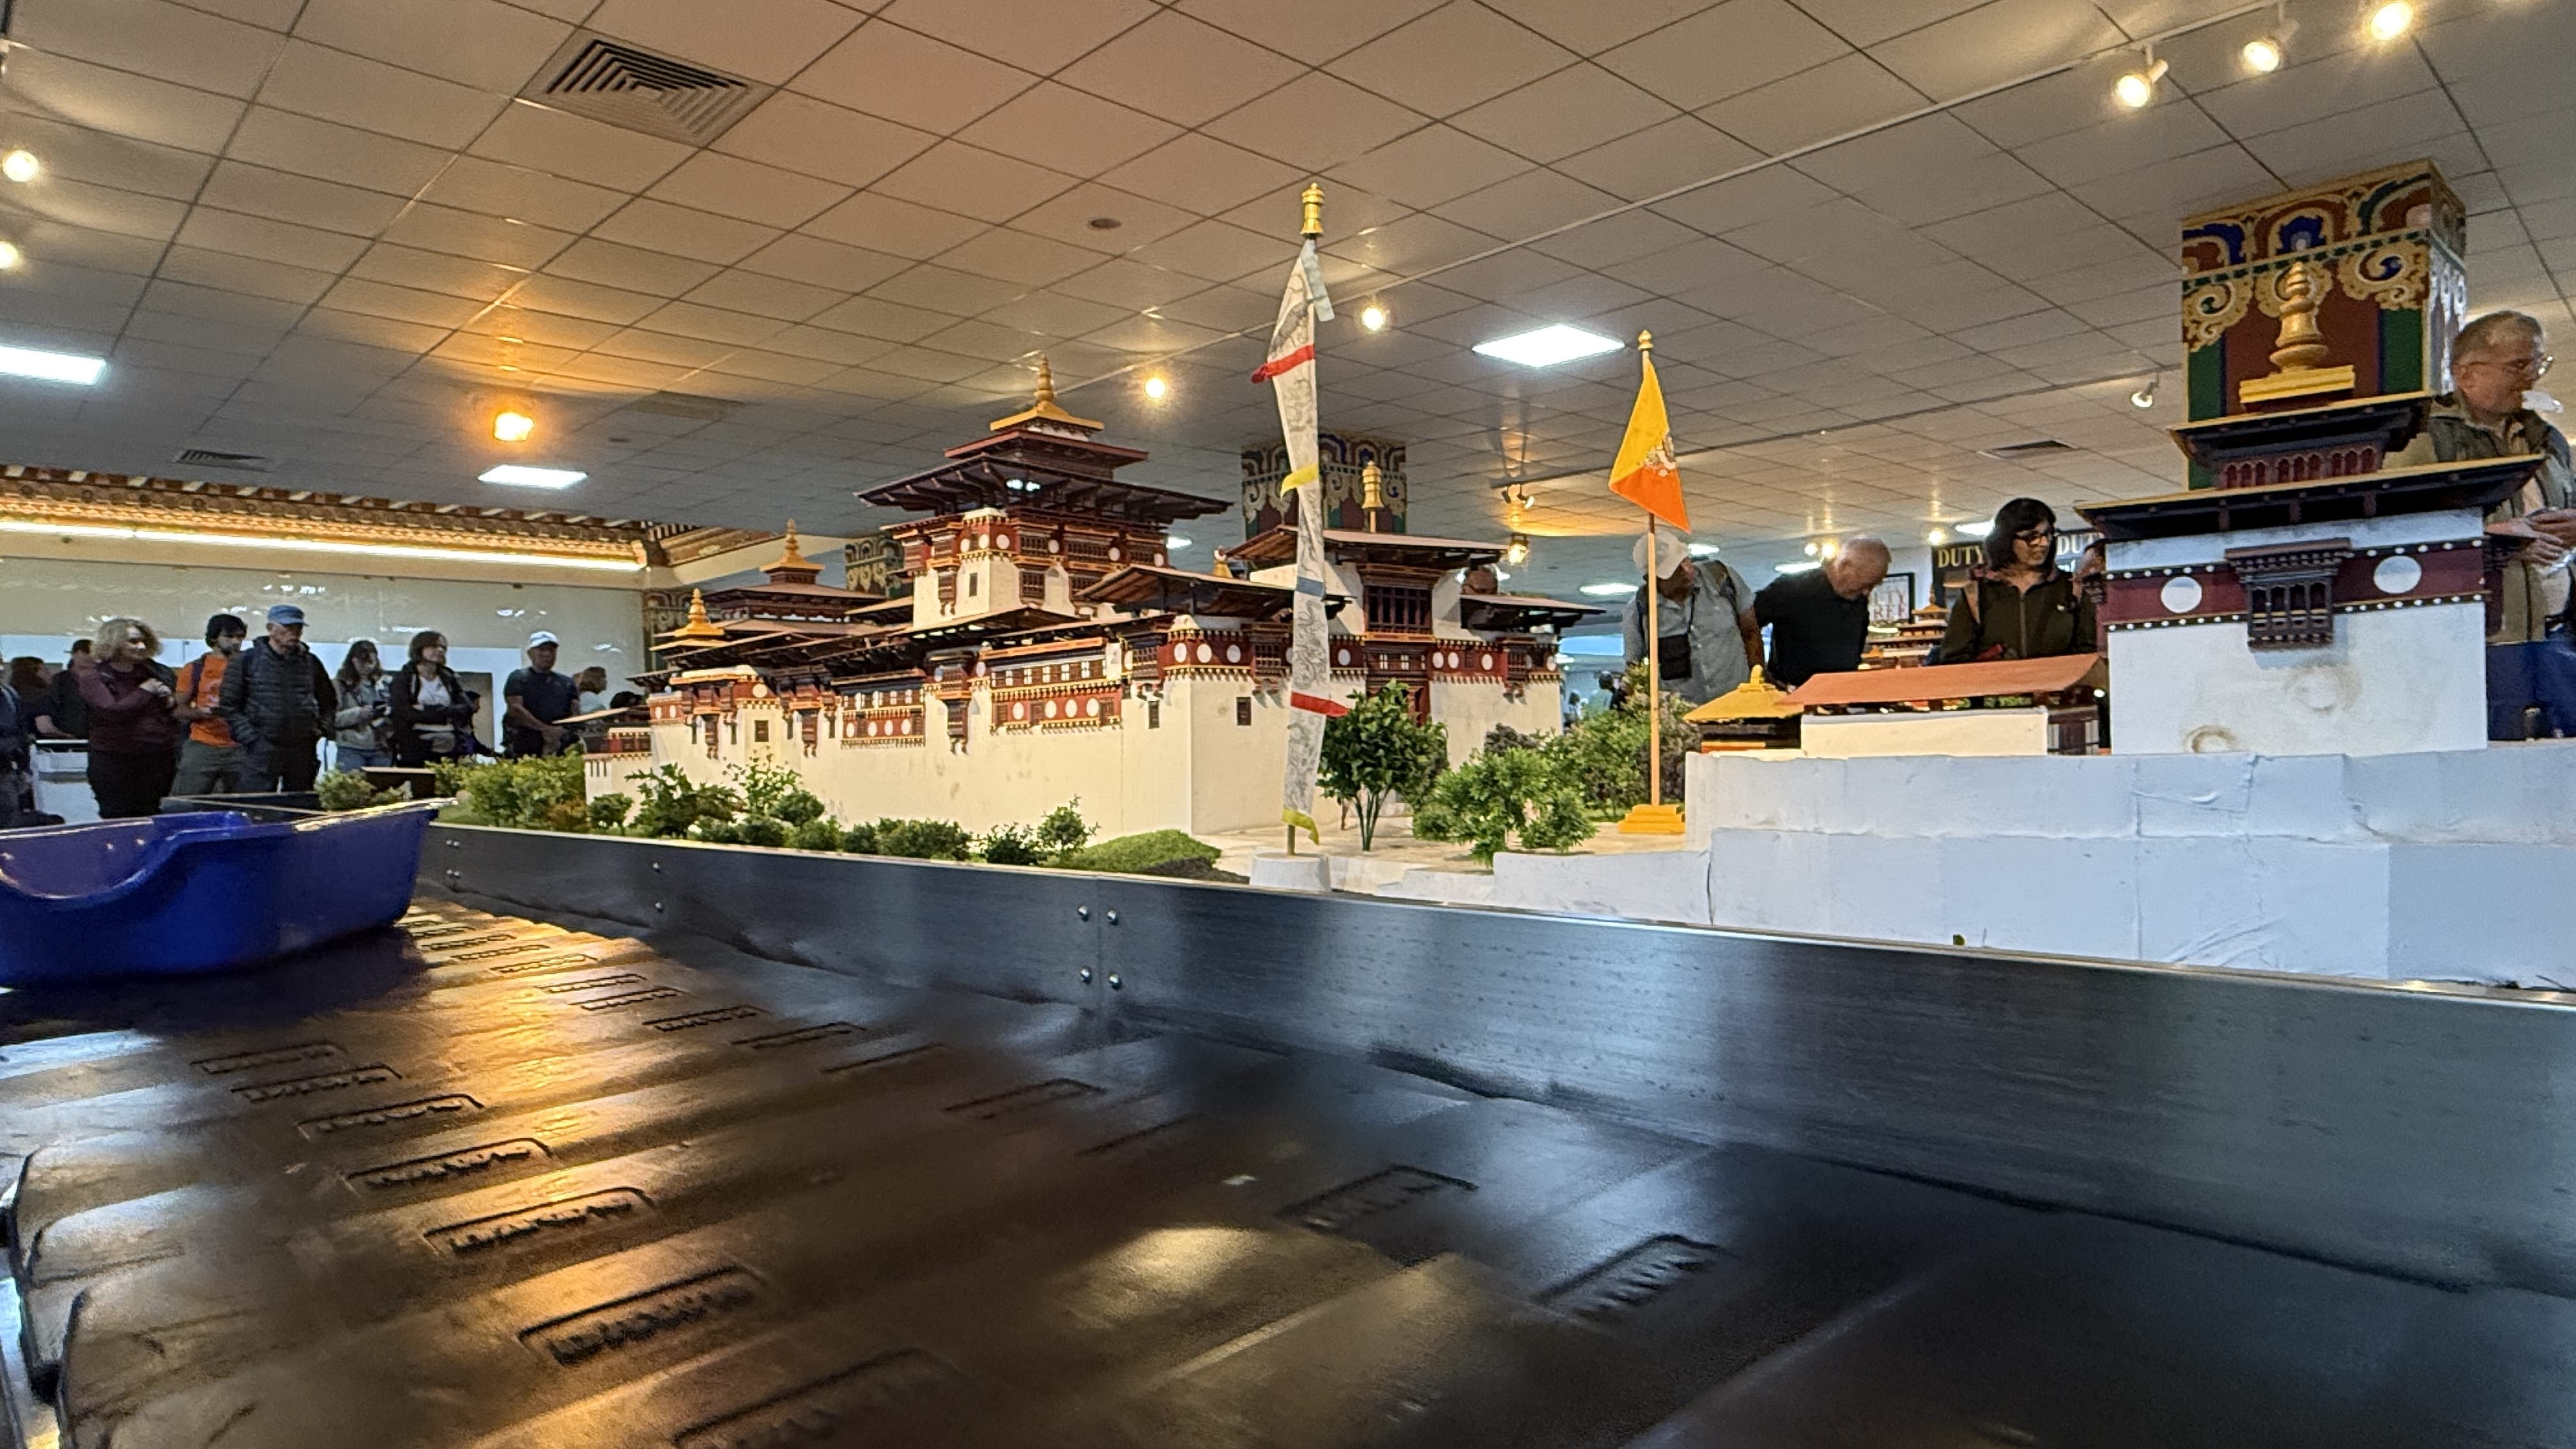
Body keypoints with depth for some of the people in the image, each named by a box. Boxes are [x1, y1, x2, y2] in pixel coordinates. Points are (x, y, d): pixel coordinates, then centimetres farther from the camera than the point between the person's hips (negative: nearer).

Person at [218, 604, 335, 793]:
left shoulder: (311, 663, 11)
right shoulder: (247, 660, 2)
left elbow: (328, 703, 22)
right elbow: (229, 705, 1)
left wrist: (320, 729, 8)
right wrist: (249, 737, -7)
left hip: (303, 751, 3)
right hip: (261, 751, -3)